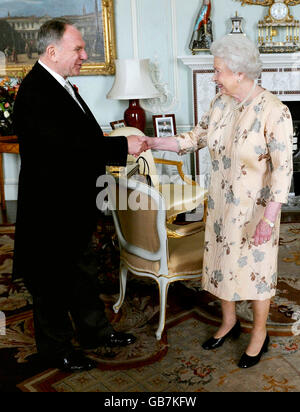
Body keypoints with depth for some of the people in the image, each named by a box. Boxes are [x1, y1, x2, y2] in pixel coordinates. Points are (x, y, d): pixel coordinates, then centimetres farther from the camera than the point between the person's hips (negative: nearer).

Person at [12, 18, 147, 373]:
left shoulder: (60, 85, 11)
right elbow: (67, 146, -30)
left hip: (73, 204, 10)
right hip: (51, 207, -10)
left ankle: (94, 330, 41)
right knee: (53, 281, 9)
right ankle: (55, 349, 29)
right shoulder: (35, 92, -22)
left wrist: (122, 145, 3)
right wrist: (123, 146, -25)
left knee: (83, 270, 22)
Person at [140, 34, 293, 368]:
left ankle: (259, 333, 33)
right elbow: (198, 137, 7)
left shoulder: (273, 111, -20)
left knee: (255, 266, 10)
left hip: (255, 207, -6)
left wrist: (268, 217, -21)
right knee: (222, 261, 18)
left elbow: (283, 168, -19)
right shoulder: (221, 102, -1)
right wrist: (154, 143, -1)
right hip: (222, 203, 6)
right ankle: (229, 322, 41)